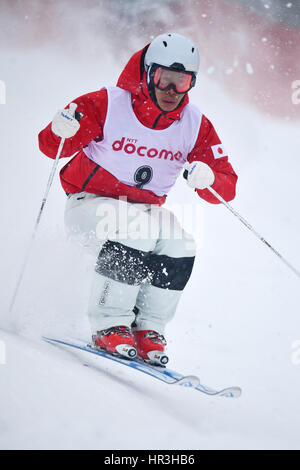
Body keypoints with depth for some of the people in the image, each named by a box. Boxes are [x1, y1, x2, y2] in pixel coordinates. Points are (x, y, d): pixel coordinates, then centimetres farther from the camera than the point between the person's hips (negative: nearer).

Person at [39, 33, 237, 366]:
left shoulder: (196, 126, -4)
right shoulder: (107, 105, -16)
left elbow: (227, 188, -5)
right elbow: (51, 146, -13)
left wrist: (206, 179, -28)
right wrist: (62, 130, -37)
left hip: (145, 210, 4)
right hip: (91, 204, -4)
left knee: (179, 247, -23)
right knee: (134, 237, -33)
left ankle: (147, 328, -6)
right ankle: (109, 326, -18)